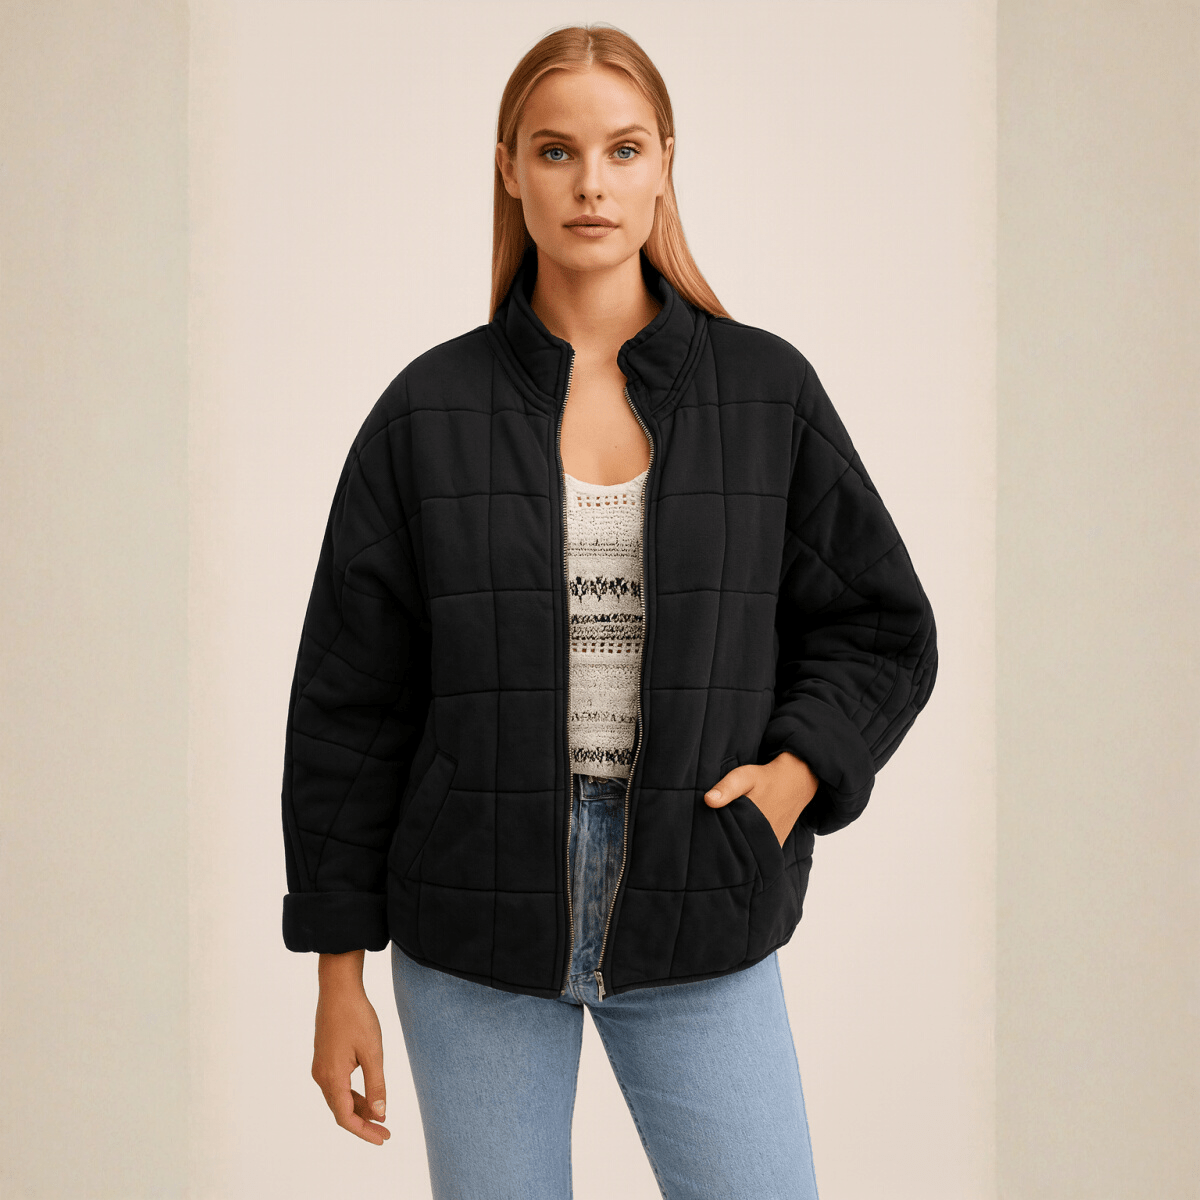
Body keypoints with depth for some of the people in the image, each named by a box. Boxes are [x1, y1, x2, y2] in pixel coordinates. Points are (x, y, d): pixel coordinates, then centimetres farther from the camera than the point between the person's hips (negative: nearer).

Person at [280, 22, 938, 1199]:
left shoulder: (768, 392, 1)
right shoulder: (428, 410, -1)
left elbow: (880, 630, 9)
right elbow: (349, 704, 2)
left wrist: (801, 768, -10)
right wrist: (339, 971, 2)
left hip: (699, 931, 1)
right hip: (473, 932, 0)